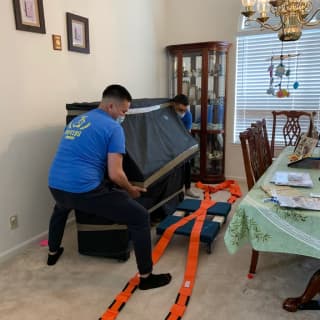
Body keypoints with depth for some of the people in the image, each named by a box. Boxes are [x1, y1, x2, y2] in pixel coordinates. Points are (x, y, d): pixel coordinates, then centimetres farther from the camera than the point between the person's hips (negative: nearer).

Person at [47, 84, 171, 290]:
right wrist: (131, 190, 10)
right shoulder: (113, 128, -4)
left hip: (55, 185, 8)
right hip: (85, 190, -8)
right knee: (141, 217, 3)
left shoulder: (77, 120, 20)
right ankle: (146, 277, 11)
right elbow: (115, 174, -11)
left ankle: (53, 253, 59)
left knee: (61, 208, 45)